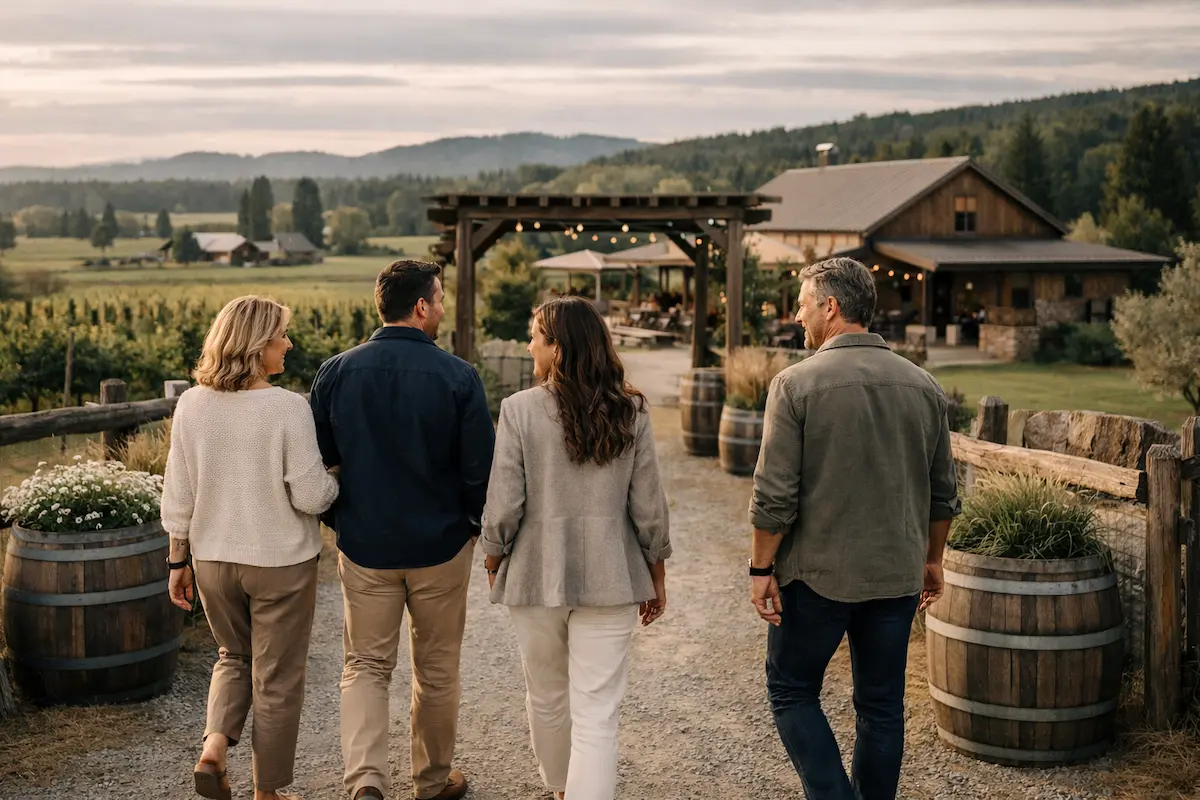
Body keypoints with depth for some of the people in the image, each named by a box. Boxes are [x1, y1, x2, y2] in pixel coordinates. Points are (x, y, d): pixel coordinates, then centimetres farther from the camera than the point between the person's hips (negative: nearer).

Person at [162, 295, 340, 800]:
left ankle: (213, 748, 6)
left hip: (213, 560, 4)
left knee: (234, 656, 26)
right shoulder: (288, 408, -18)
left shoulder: (191, 405, -4)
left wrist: (178, 561, 10)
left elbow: (178, 497, 0)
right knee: (277, 678, 12)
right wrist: (335, 483, 4)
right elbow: (310, 496, -18)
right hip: (281, 564, -4)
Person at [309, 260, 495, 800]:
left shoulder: (336, 372, -4)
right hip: (441, 547, -1)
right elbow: (481, 467, -10)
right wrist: (485, 529, 7)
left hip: (364, 547, 1)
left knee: (366, 666, 10)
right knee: (436, 670, 15)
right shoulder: (457, 376, -12)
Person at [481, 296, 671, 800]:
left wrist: (493, 561, 9)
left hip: (536, 576, 0)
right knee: (597, 716, 2)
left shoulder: (519, 409, -10)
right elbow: (649, 509, -1)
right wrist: (657, 579, 12)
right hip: (608, 581, 0)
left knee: (547, 698, 21)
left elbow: (503, 507, -9)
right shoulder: (630, 413, -4)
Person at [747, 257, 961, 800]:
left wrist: (761, 568, -4)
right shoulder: (922, 386, 3)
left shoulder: (797, 383, -12)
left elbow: (774, 496, -14)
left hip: (817, 573, -4)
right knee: (882, 705, 14)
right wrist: (932, 558, 21)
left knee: (792, 691, 12)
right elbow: (943, 493, 9)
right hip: (897, 575, 5)